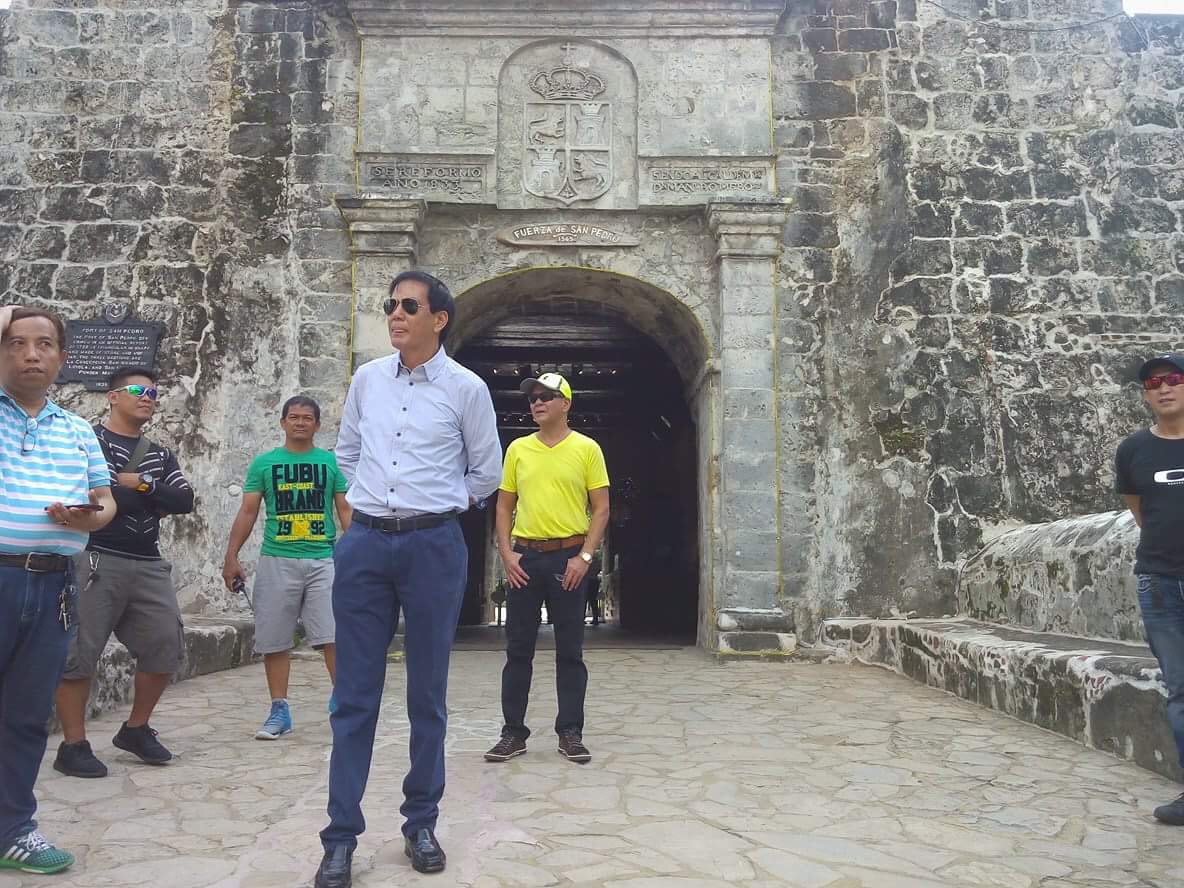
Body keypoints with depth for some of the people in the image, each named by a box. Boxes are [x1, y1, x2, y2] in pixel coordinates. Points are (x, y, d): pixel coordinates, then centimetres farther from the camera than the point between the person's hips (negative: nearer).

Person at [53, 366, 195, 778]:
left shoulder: (161, 457, 17)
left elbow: (184, 501, 2)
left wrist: (141, 483, -9)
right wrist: (152, 502, -8)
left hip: (149, 565, 6)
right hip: (96, 561, -6)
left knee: (165, 648, 6)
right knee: (77, 654, -2)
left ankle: (136, 729, 23)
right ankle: (73, 746, 10)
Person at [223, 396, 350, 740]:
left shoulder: (331, 462, 8)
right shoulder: (264, 463, 9)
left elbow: (345, 511, 7)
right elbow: (248, 512, 8)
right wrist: (231, 557, 2)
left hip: (324, 559, -1)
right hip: (276, 560, 1)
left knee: (335, 636, -8)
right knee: (275, 640, 6)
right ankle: (279, 711, 18)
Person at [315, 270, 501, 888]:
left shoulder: (466, 389, -1)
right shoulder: (366, 379, 8)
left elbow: (486, 473, 9)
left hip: (433, 546, -2)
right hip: (364, 542, 2)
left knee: (428, 694, 7)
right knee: (354, 696, 4)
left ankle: (421, 824, 22)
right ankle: (341, 837, 13)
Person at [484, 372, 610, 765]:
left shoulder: (586, 449, 0)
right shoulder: (518, 449, 8)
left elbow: (601, 508, -1)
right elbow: (504, 506, 11)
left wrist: (584, 556, -10)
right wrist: (506, 552, -1)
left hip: (568, 558, -2)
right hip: (524, 556, 3)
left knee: (570, 650, 4)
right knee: (518, 648, 6)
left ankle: (570, 733, 15)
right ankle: (513, 732, 16)